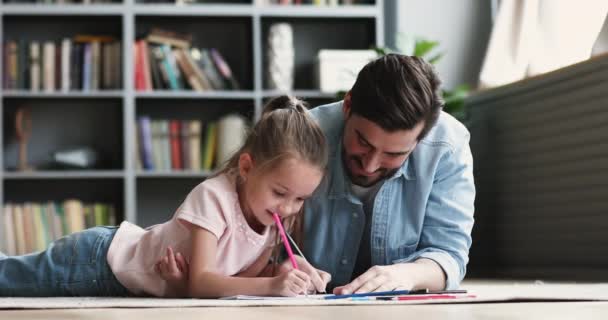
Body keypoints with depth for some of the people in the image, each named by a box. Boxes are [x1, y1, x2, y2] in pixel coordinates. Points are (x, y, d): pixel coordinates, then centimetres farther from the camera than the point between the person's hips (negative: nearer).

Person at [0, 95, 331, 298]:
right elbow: (200, 282, -38)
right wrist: (271, 285, -50)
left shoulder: (279, 214, -12)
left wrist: (295, 275, -27)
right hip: (97, 263, -6)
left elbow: (244, 276, -8)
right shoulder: (213, 197, -34)